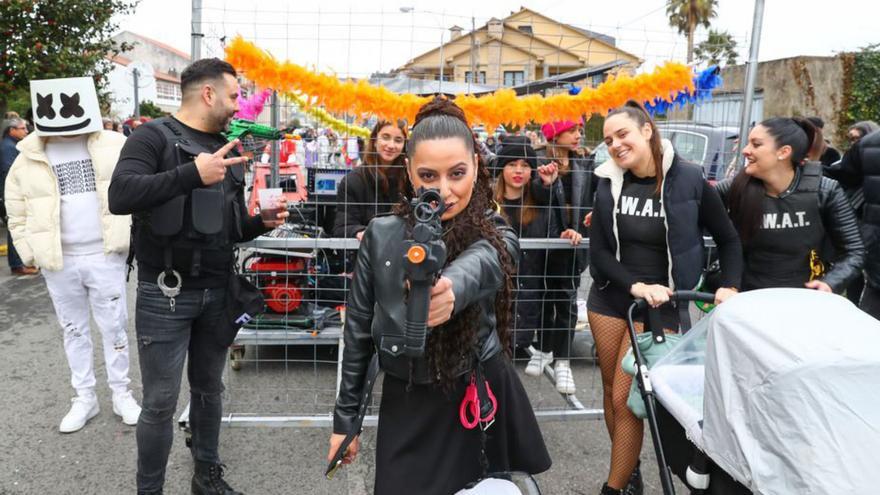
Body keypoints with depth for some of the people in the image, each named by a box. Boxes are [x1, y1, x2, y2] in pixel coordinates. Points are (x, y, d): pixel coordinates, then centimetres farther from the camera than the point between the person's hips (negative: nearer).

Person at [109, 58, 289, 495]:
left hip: (218, 292, 6)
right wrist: (192, 174, -30)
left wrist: (262, 222, -3)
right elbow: (120, 196, -24)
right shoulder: (154, 136, -7)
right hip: (165, 293, -6)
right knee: (160, 402, 2)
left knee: (209, 390, 17)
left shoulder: (227, 150, 13)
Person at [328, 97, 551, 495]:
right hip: (405, 407, 2)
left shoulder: (496, 237, -10)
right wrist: (345, 417, 5)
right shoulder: (382, 235, -3)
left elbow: (475, 269, -35)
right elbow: (358, 329, 3)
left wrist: (450, 290, -58)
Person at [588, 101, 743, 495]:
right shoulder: (609, 183, -2)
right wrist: (636, 285, -18)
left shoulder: (688, 180, -9)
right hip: (610, 297, 4)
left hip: (661, 303, -4)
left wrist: (730, 286, -9)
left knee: (626, 398, -6)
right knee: (611, 391, 13)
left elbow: (728, 240, 3)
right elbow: (598, 252, -4)